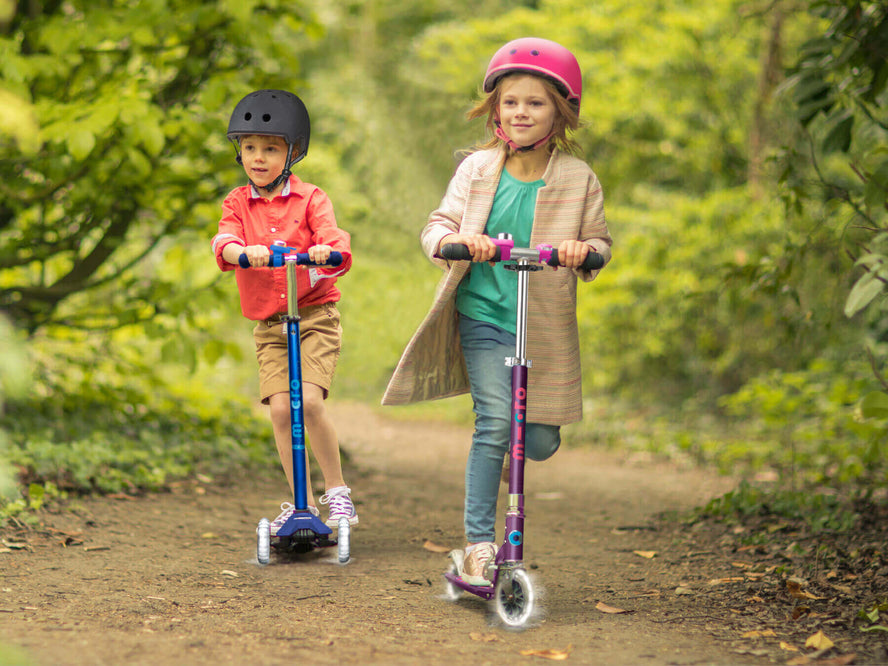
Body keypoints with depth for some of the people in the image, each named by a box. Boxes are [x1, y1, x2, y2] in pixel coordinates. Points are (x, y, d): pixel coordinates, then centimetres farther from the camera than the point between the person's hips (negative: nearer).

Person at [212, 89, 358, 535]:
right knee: (280, 407, -6)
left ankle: (337, 492, -2)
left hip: (315, 314, -3)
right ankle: (300, 503, 7)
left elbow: (332, 237, -16)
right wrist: (244, 252, -36)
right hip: (268, 324, 3)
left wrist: (326, 251, -40)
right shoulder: (238, 202, 7)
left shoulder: (309, 199, 0)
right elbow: (225, 242, -12)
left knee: (309, 400, -18)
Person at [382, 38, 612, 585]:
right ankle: (479, 543, -9)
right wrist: (457, 239, -22)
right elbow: (436, 227, 1)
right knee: (494, 421, -17)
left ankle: (521, 443, 40)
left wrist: (584, 249, -18)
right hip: (483, 318, -1)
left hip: (545, 327, 1)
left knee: (541, 442, 1)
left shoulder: (578, 179, 0)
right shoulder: (477, 170, 1)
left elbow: (601, 239, 5)